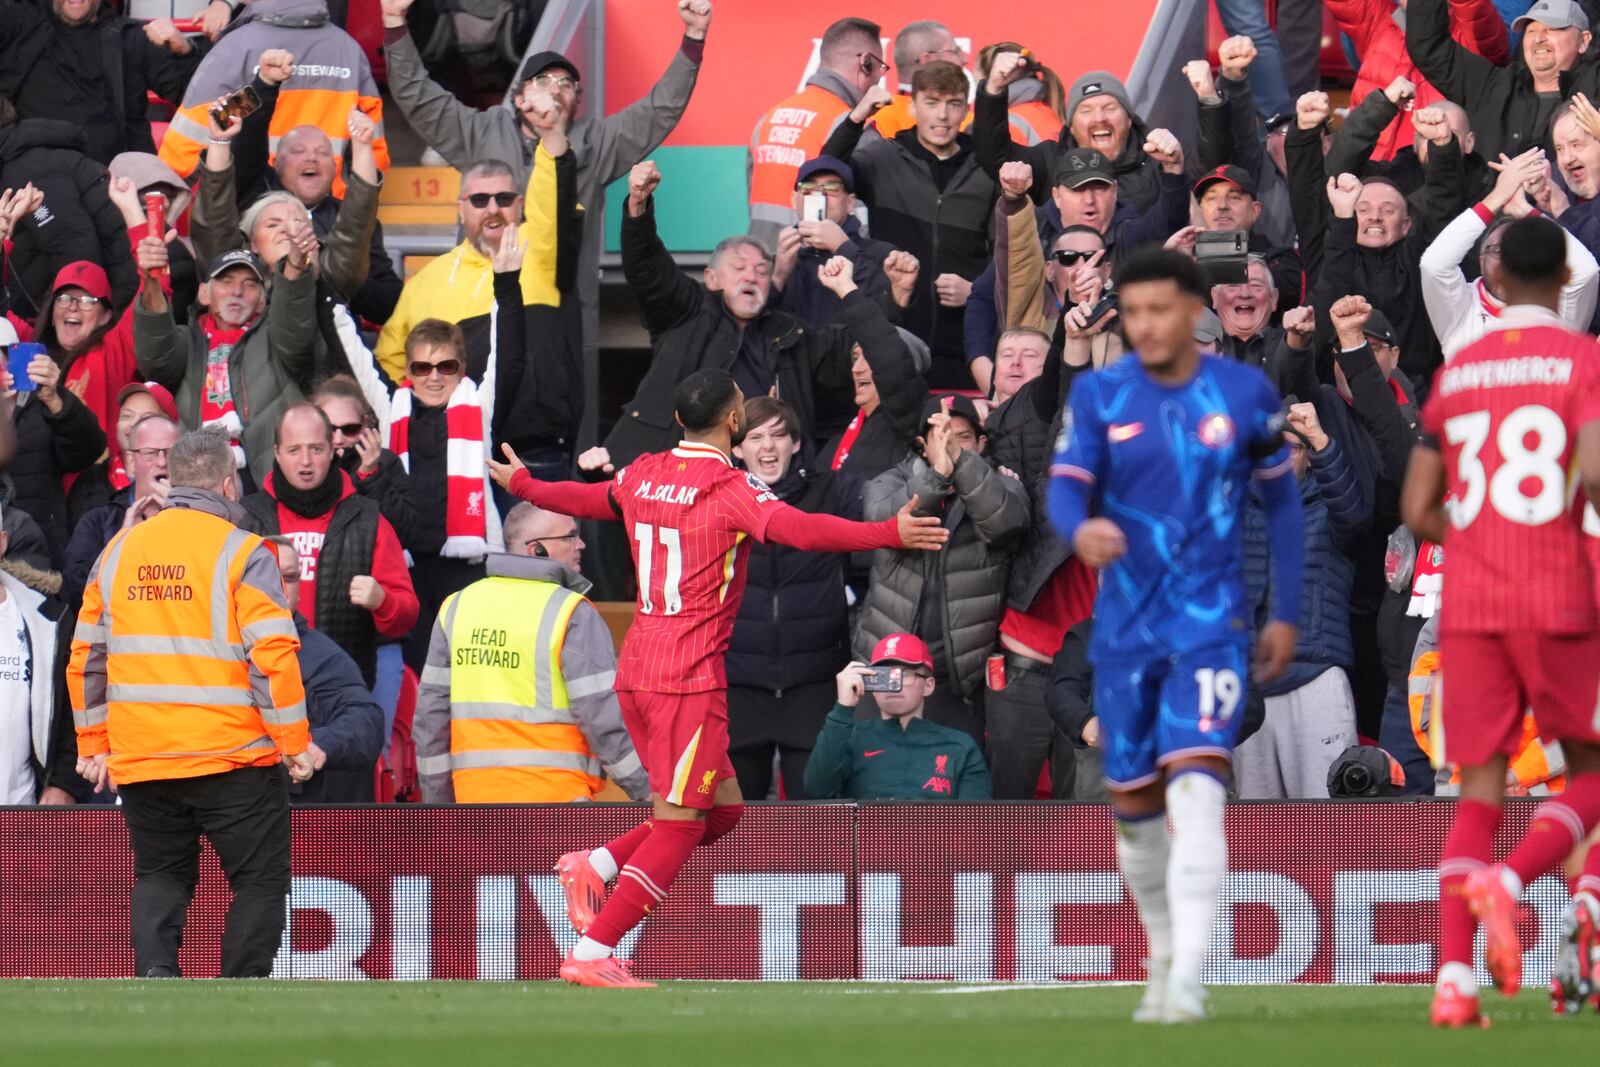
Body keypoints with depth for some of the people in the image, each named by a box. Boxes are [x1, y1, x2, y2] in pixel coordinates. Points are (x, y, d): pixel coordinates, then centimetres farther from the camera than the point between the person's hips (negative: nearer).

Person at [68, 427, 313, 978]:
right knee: (259, 880, 6)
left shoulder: (119, 550, 8)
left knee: (160, 875, 17)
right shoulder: (242, 553, -7)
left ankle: (154, 968, -7)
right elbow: (274, 655, -14)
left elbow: (85, 657, 12)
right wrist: (295, 742, -6)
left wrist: (93, 745, 20)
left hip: (139, 760, 5)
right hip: (232, 756, -4)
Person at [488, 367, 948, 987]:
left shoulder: (642, 475, 10)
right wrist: (891, 534, -29)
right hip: (690, 676, -8)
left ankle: (596, 866, 8)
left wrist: (521, 485, 50)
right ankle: (592, 955, -7)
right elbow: (798, 530, -28)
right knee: (678, 826, -3)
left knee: (723, 809, 16)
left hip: (636, 667, 8)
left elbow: (584, 499, 29)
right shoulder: (732, 488, -11)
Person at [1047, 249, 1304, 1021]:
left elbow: (1281, 501, 9)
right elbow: (1065, 489, -7)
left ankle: (1187, 980, -23)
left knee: (1195, 792, -18)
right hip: (1124, 630, 3)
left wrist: (1286, 614, 8)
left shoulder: (1245, 395, 0)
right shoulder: (1098, 397, 1)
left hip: (1212, 625, -3)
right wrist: (1080, 531, -32)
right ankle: (1165, 954, 31)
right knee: (1134, 805, 10)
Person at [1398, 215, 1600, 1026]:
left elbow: (1417, 511, 12)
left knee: (1479, 790, 4)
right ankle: (1505, 882, -18)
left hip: (1467, 607, 4)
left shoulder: (1455, 374, 12)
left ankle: (1453, 975, -11)